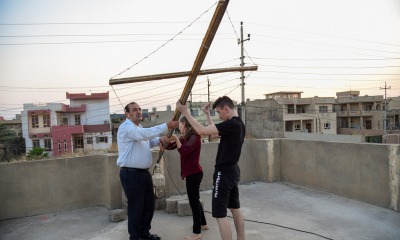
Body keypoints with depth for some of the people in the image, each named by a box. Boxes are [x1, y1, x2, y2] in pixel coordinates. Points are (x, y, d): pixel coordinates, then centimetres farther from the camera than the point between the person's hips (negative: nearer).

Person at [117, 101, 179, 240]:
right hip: (131, 174, -9)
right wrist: (167, 126, -30)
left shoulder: (139, 127, 18)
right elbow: (145, 134, -29)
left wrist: (159, 140, 8)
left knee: (149, 204, 16)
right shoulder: (126, 127, -14)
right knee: (136, 207, 1)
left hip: (144, 172, 10)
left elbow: (147, 142, 30)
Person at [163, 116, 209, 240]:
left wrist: (176, 139, -18)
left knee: (194, 200, -3)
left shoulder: (194, 137, -15)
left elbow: (183, 151, -27)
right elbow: (169, 146, 10)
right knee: (194, 199, 20)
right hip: (191, 173, 10)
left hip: (194, 173, -10)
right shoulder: (185, 138, 12)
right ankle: (203, 224, 36)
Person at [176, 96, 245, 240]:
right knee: (235, 209, 19)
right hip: (233, 171, 10)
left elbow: (201, 130, -26)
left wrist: (185, 112, -18)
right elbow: (215, 132, 21)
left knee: (220, 214, -3)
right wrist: (207, 114, 20)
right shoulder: (238, 123, 9)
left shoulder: (231, 124, -21)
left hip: (224, 172, -10)